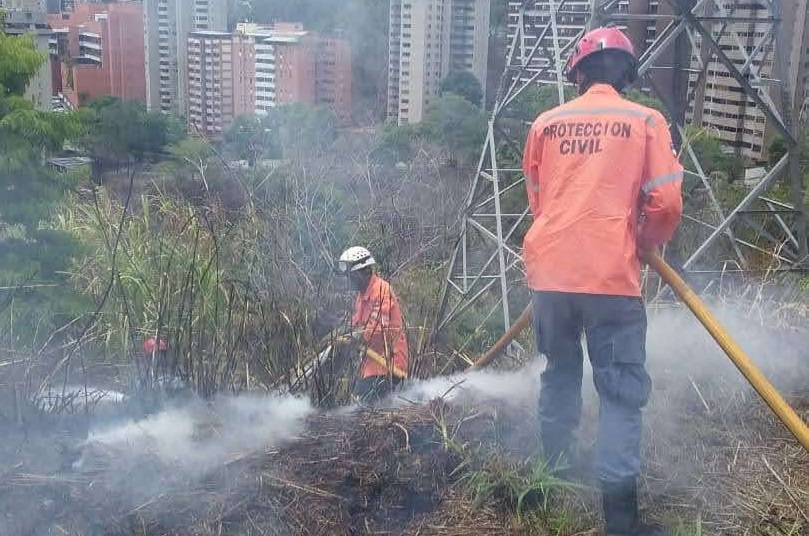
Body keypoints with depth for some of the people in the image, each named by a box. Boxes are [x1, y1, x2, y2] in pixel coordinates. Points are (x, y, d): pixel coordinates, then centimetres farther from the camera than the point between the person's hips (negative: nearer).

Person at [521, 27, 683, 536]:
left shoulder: (545, 123, 11)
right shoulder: (646, 121, 1)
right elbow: (666, 203, -5)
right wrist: (644, 246, 14)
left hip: (550, 269, 4)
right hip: (611, 274, -3)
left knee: (559, 371, 21)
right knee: (622, 388, 3)